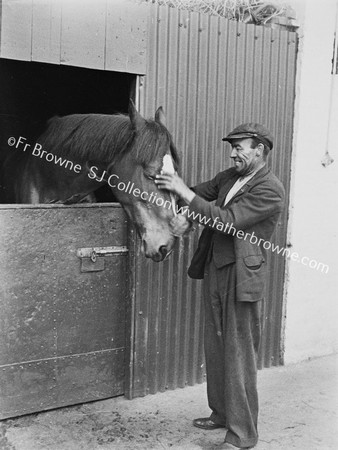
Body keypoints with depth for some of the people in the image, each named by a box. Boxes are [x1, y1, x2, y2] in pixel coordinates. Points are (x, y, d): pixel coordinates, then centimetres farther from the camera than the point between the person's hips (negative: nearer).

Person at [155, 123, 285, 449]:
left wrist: (185, 192, -23)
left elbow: (228, 220, -24)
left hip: (241, 277, -8)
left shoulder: (270, 190, -16)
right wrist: (174, 186, -6)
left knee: (238, 355, 0)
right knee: (215, 348, 18)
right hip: (214, 269, 8)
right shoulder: (228, 177, 9)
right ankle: (221, 412, 36)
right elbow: (202, 193, 13)